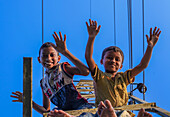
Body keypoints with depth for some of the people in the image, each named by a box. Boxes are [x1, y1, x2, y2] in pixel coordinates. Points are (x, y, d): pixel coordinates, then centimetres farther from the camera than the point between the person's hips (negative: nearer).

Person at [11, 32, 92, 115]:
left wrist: (66, 52, -22)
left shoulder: (63, 68, -1)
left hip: (80, 105, -5)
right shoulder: (43, 83, 15)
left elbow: (86, 72, -22)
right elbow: (46, 111, 19)